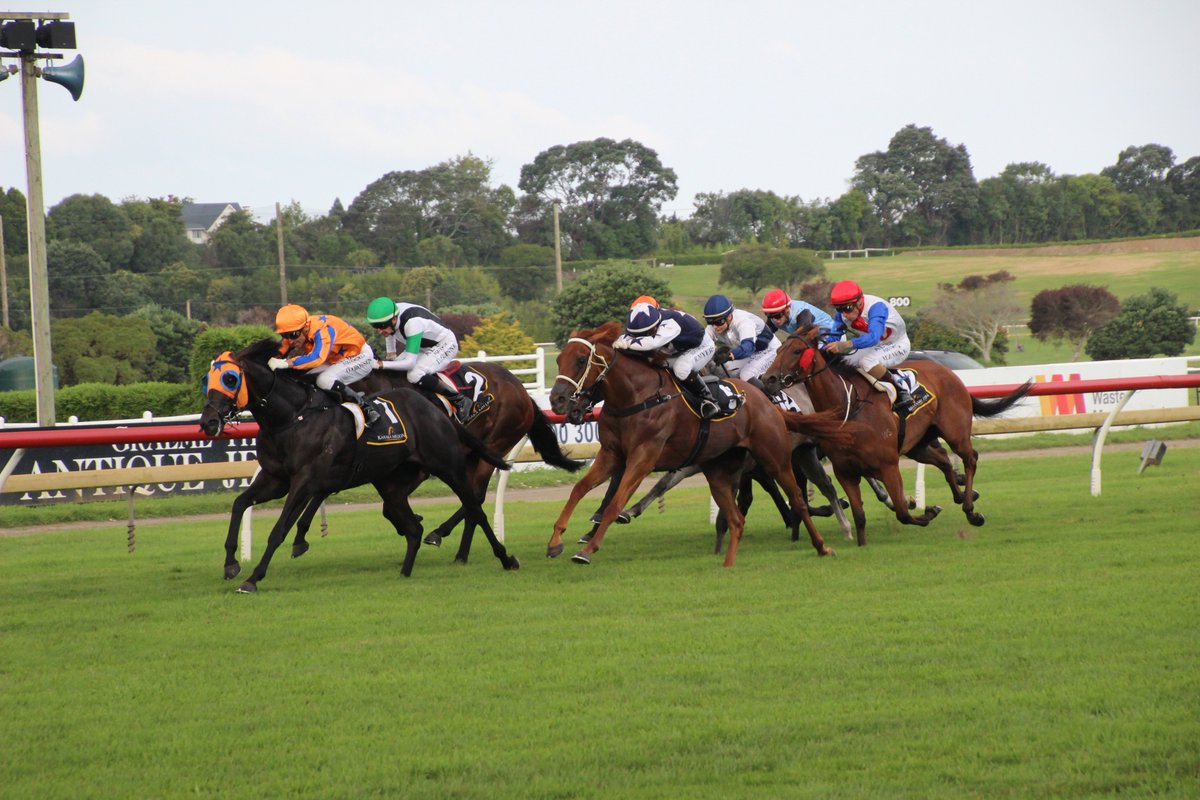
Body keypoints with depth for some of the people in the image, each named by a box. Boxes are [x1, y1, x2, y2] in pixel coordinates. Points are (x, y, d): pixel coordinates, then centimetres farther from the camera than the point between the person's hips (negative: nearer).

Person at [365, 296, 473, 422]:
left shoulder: (412, 323, -38)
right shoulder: (387, 315, -15)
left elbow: (410, 363, -39)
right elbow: (390, 334, 13)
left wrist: (382, 364, -41)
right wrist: (391, 357, 4)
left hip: (446, 345, -9)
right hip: (425, 347, 9)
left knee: (415, 375, -30)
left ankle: (460, 400, -18)